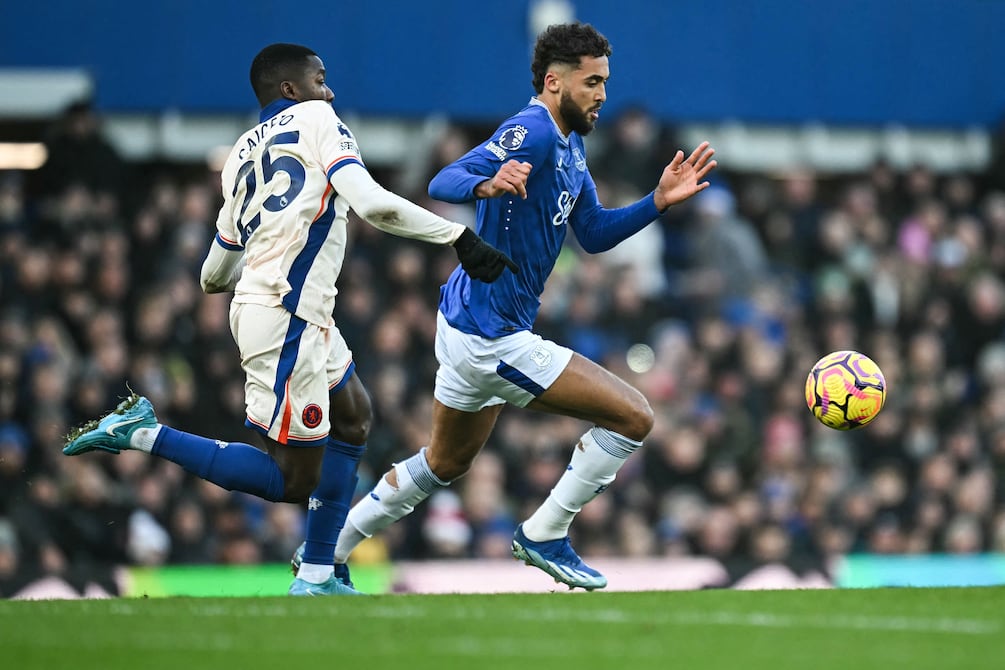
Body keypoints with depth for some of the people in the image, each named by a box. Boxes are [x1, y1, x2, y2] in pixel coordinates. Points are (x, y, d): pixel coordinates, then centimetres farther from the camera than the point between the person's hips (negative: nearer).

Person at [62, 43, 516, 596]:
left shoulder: (242, 154, 17)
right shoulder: (317, 120, -3)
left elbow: (215, 274, 22)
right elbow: (372, 204, -18)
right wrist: (460, 238, -14)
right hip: (286, 316, -9)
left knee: (354, 419, 24)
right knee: (293, 479, -6)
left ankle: (318, 575, 22)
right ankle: (145, 435, -8)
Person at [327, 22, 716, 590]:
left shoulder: (570, 144, 12)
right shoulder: (531, 134, -19)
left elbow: (594, 235, 17)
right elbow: (443, 182, -32)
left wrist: (659, 202, 5)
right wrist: (487, 185, -53)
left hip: (467, 329, 11)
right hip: (492, 337, -11)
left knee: (444, 465, 27)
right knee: (633, 416, -8)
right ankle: (545, 536, 2)